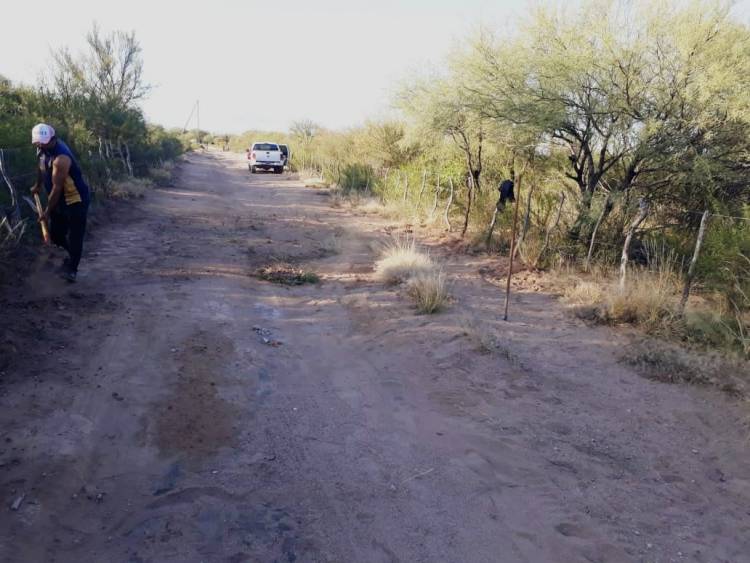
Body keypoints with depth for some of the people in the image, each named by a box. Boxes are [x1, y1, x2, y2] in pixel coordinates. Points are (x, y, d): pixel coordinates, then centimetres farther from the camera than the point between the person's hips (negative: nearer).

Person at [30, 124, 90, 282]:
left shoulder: (60, 158, -29)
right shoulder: (43, 149, -1)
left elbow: (57, 187, -25)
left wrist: (47, 211, -18)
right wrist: (38, 186, 33)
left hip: (76, 200, -9)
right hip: (60, 200, 9)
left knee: (74, 237, -3)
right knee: (55, 234, 14)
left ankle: (72, 268, 7)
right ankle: (73, 255, 36)